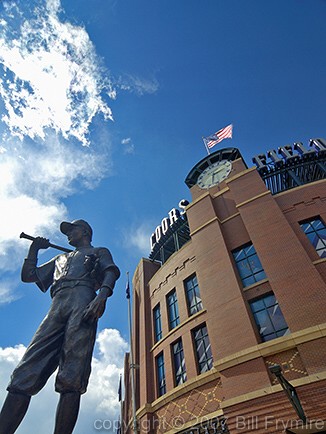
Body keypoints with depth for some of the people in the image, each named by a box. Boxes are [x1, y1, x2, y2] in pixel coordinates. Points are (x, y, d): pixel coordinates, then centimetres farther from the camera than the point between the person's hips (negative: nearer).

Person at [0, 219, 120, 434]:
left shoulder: (99, 252, 26)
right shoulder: (61, 258, 41)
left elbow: (111, 272, 4)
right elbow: (27, 275, 38)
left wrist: (102, 295, -17)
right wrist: (34, 249, 30)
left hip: (83, 302, -5)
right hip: (56, 308, 5)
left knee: (71, 380, -17)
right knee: (25, 374, -12)